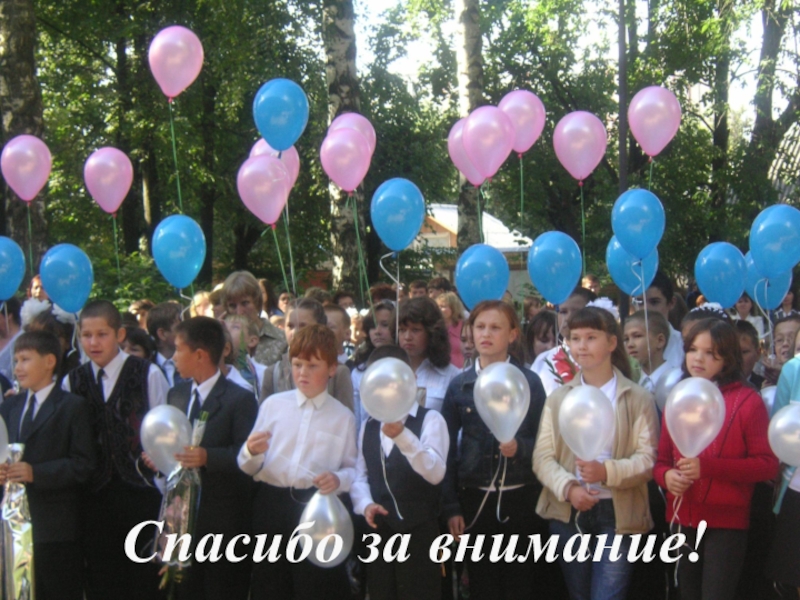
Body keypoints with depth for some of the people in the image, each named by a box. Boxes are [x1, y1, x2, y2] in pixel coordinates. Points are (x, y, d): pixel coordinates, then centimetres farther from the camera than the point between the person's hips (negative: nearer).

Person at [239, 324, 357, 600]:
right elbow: (248, 467, 7)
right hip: (271, 506, 1)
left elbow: (354, 469, 3)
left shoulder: (343, 417, 5)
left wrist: (339, 479, -18)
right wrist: (251, 451, -15)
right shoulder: (273, 404, 7)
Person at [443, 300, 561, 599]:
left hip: (520, 499, -1)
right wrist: (450, 507, -1)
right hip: (474, 500, 2)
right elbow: (448, 450, 5)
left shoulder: (530, 382, -1)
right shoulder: (458, 386, 4)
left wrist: (520, 447, -21)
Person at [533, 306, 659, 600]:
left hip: (618, 514, -3)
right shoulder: (558, 398, 12)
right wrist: (568, 488, -18)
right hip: (568, 513, 4)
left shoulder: (638, 398, 2)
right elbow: (543, 456, 1)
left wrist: (607, 471, -26)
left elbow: (647, 460, -8)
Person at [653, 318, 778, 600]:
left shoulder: (747, 400, -7)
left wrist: (707, 466, -21)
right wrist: (666, 475, -10)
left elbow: (768, 464, -11)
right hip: (682, 520, 5)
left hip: (727, 522, -5)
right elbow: (662, 459, 15)